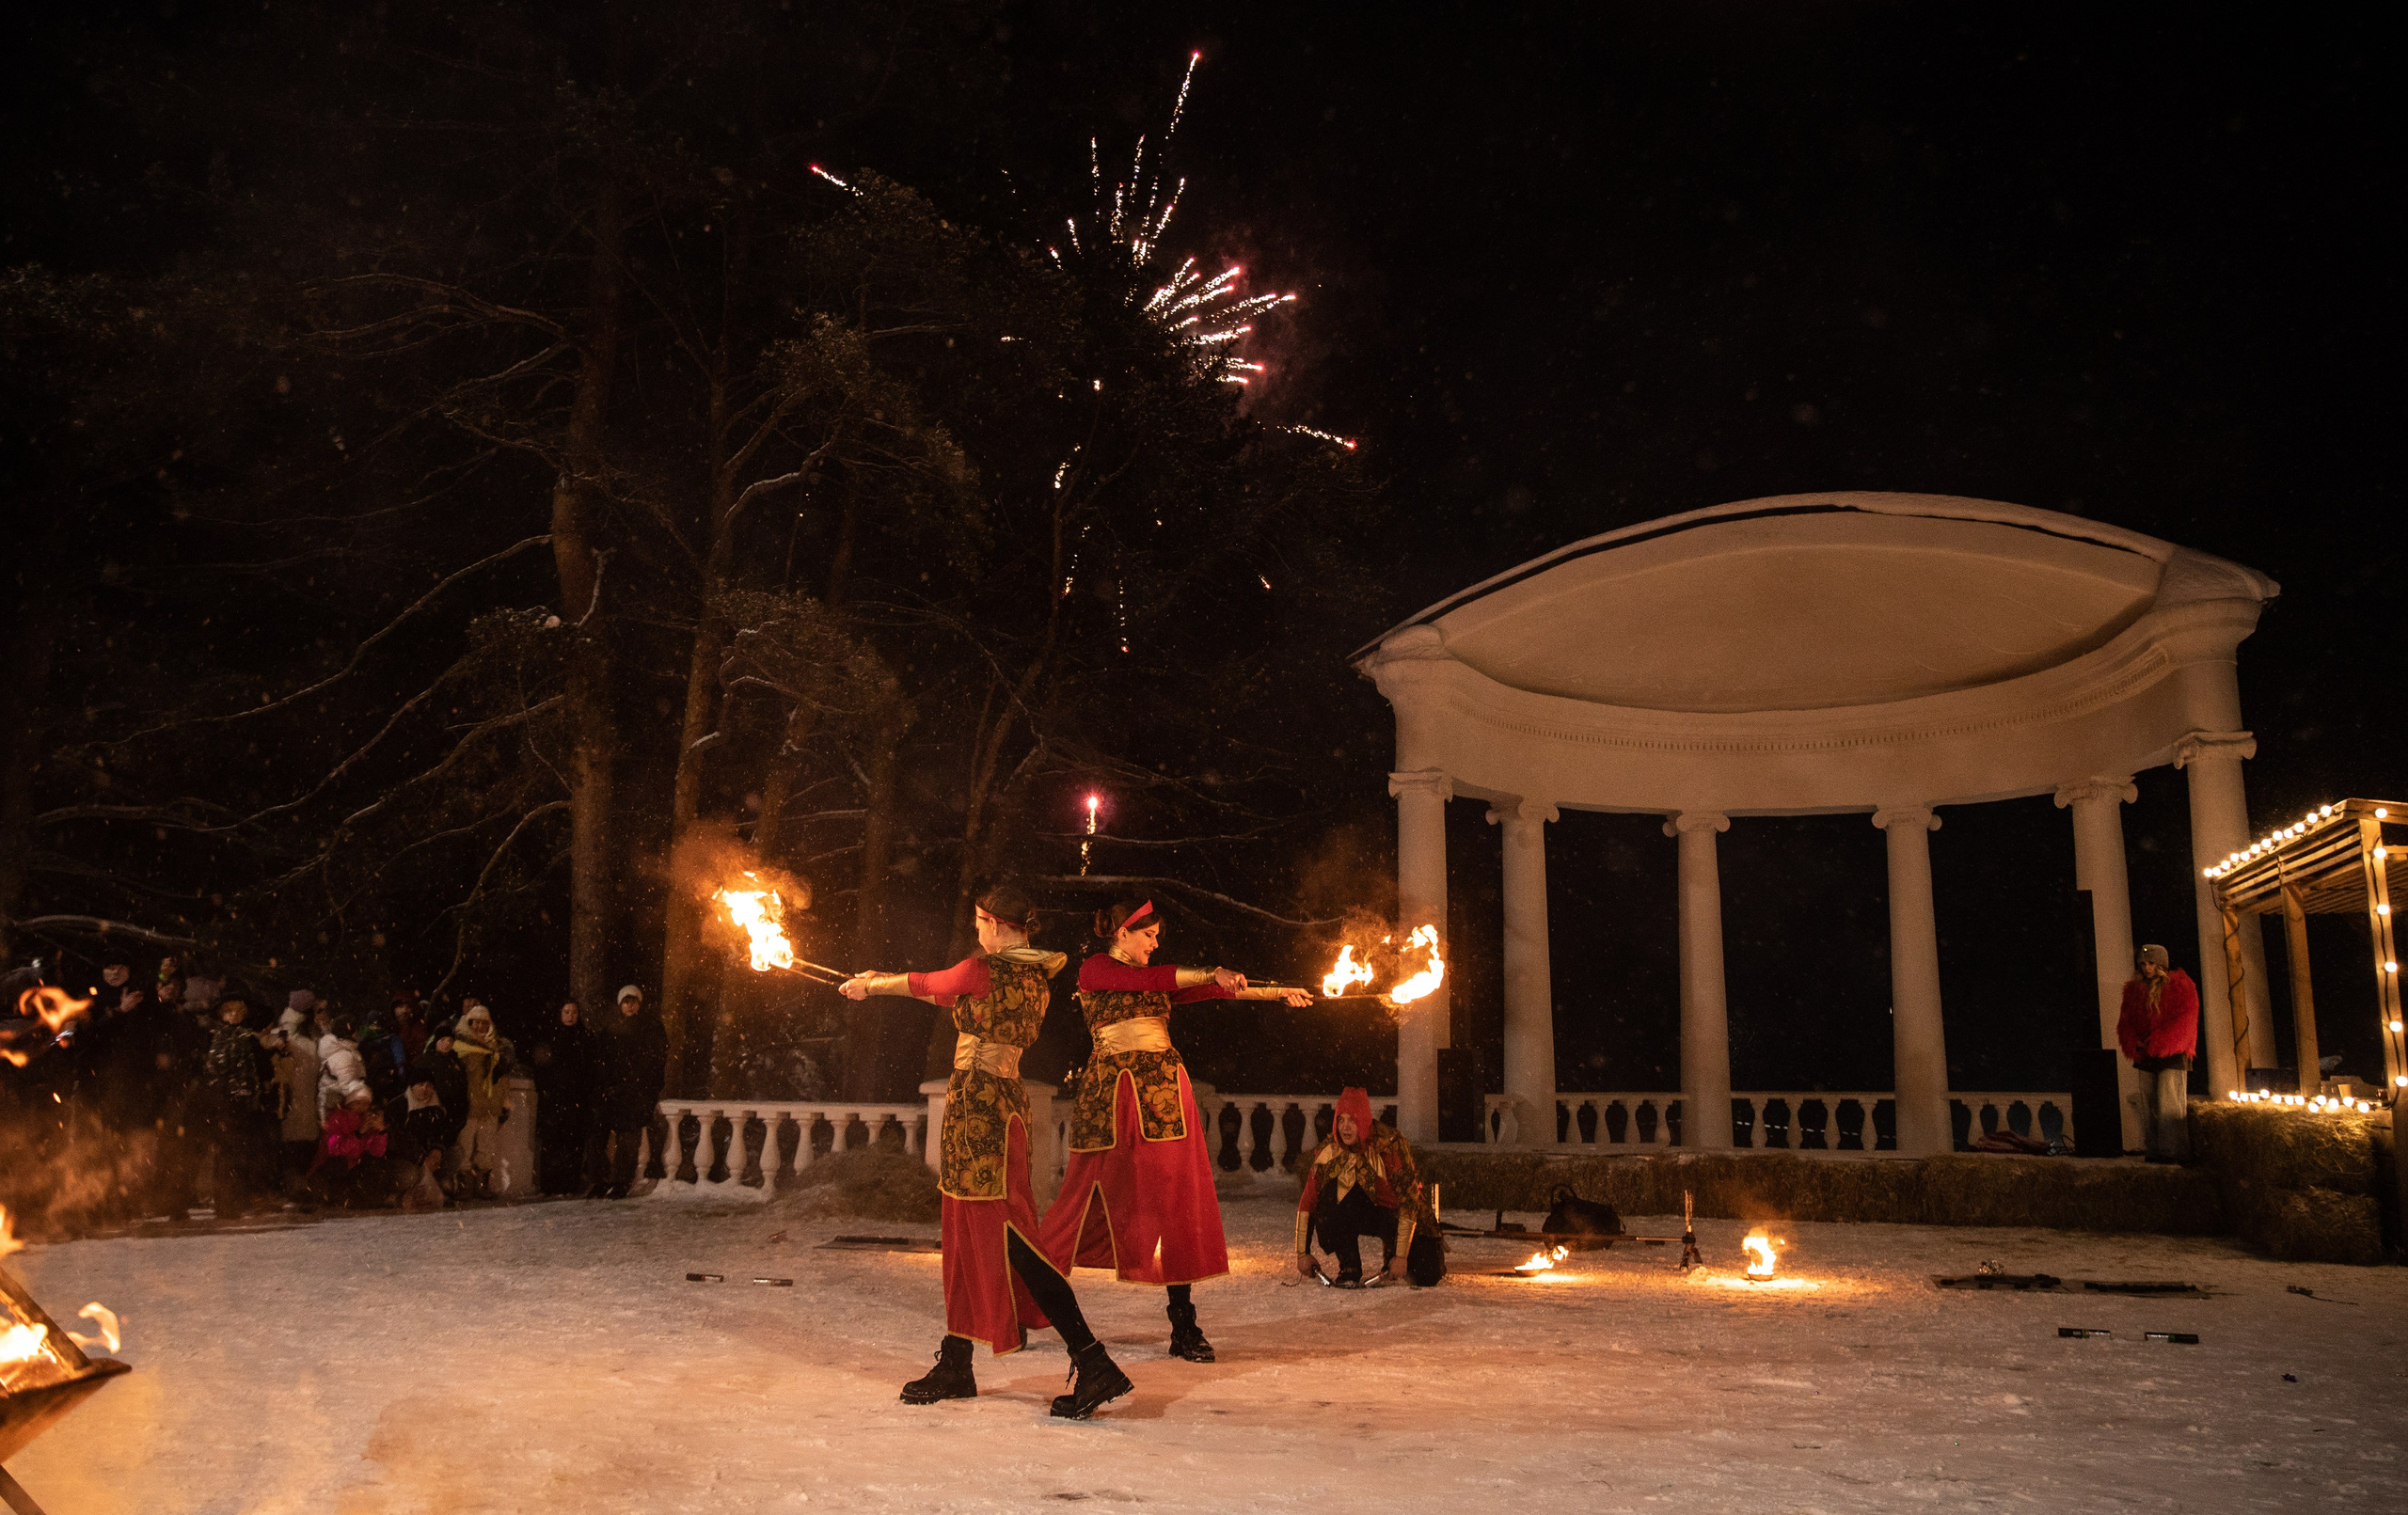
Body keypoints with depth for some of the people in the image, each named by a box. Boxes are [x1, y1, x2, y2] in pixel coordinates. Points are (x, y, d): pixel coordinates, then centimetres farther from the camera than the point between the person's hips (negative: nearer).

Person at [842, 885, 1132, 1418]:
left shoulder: (983, 970, -12)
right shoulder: (1038, 977, 12)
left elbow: (924, 985, 6)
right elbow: (951, 995, 25)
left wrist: (869, 986, 25)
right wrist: (881, 981, 34)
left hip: (977, 1103, -9)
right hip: (1006, 1099, 9)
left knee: (1005, 1233, -10)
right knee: (969, 1231, 15)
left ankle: (1092, 1363, -14)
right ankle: (955, 1366, 23)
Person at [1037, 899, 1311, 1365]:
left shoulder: (1159, 981, 20)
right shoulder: (1094, 970, 1)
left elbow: (1217, 991, 14)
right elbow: (1147, 981, -15)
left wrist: (1278, 993, 8)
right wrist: (1209, 973, -18)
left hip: (1164, 1094, 6)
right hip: (1113, 1095, -5)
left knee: (1178, 1205, 0)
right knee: (1088, 1204, -3)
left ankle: (1184, 1328, 4)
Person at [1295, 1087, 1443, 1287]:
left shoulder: (1390, 1146, -26)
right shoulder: (1329, 1150, -15)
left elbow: (1409, 1202, -25)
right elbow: (1308, 1201, -11)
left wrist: (1401, 1256, -27)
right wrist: (1302, 1253, -15)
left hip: (1394, 1213, -2)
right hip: (1362, 1213, 3)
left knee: (1426, 1277, -21)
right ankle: (1349, 1270, -13)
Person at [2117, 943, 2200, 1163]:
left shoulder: (2180, 987, 1)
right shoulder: (2134, 990, 15)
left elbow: (2184, 1021, -7)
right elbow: (2125, 1022, 14)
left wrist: (2158, 1044, -14)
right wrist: (2134, 1045, -4)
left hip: (2171, 1055, -5)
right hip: (2145, 1056, 5)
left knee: (2169, 1103, -10)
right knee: (2148, 1105, 3)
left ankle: (2173, 1151, -10)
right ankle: (2155, 1150, 6)